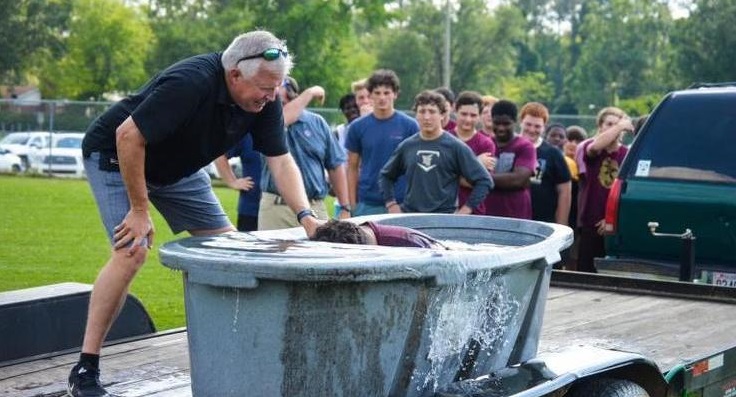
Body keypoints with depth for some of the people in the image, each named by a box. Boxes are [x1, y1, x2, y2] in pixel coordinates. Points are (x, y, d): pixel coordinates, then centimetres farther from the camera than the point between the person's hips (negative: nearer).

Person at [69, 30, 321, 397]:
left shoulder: (265, 101, -14)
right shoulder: (190, 83, -36)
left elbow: (281, 162, -11)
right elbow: (128, 137, -33)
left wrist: (305, 215, -26)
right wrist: (139, 209, -27)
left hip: (177, 167, 8)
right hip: (115, 157, -8)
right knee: (132, 252, -22)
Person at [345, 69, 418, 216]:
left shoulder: (409, 125, 0)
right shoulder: (357, 127, 4)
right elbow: (352, 167, 8)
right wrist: (352, 204, 2)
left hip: (401, 204, -1)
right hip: (367, 205, 1)